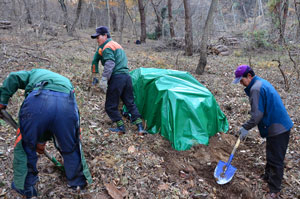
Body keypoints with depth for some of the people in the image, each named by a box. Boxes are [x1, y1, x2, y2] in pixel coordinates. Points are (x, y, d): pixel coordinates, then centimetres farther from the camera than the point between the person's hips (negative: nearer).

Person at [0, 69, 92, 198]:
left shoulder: (34, 73, 39)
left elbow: (14, 77, 16)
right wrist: (42, 140, 48)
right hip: (66, 104, 3)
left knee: (25, 146, 20)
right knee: (70, 148, 23)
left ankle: (24, 187, 35)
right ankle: (78, 182, 42)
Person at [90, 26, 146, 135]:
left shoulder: (107, 47, -4)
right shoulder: (116, 45, 27)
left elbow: (110, 64, -20)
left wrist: (104, 79, -23)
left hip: (117, 78, -9)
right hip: (127, 76, 9)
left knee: (110, 106, 4)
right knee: (130, 103, 12)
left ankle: (121, 127, 8)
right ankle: (140, 127, 8)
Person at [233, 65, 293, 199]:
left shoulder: (256, 89, -21)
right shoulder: (261, 83, 11)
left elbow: (257, 115, -23)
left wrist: (246, 128, -10)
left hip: (277, 129, -10)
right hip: (281, 125, 10)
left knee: (275, 159, 0)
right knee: (271, 154, 25)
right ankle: (268, 176, 43)